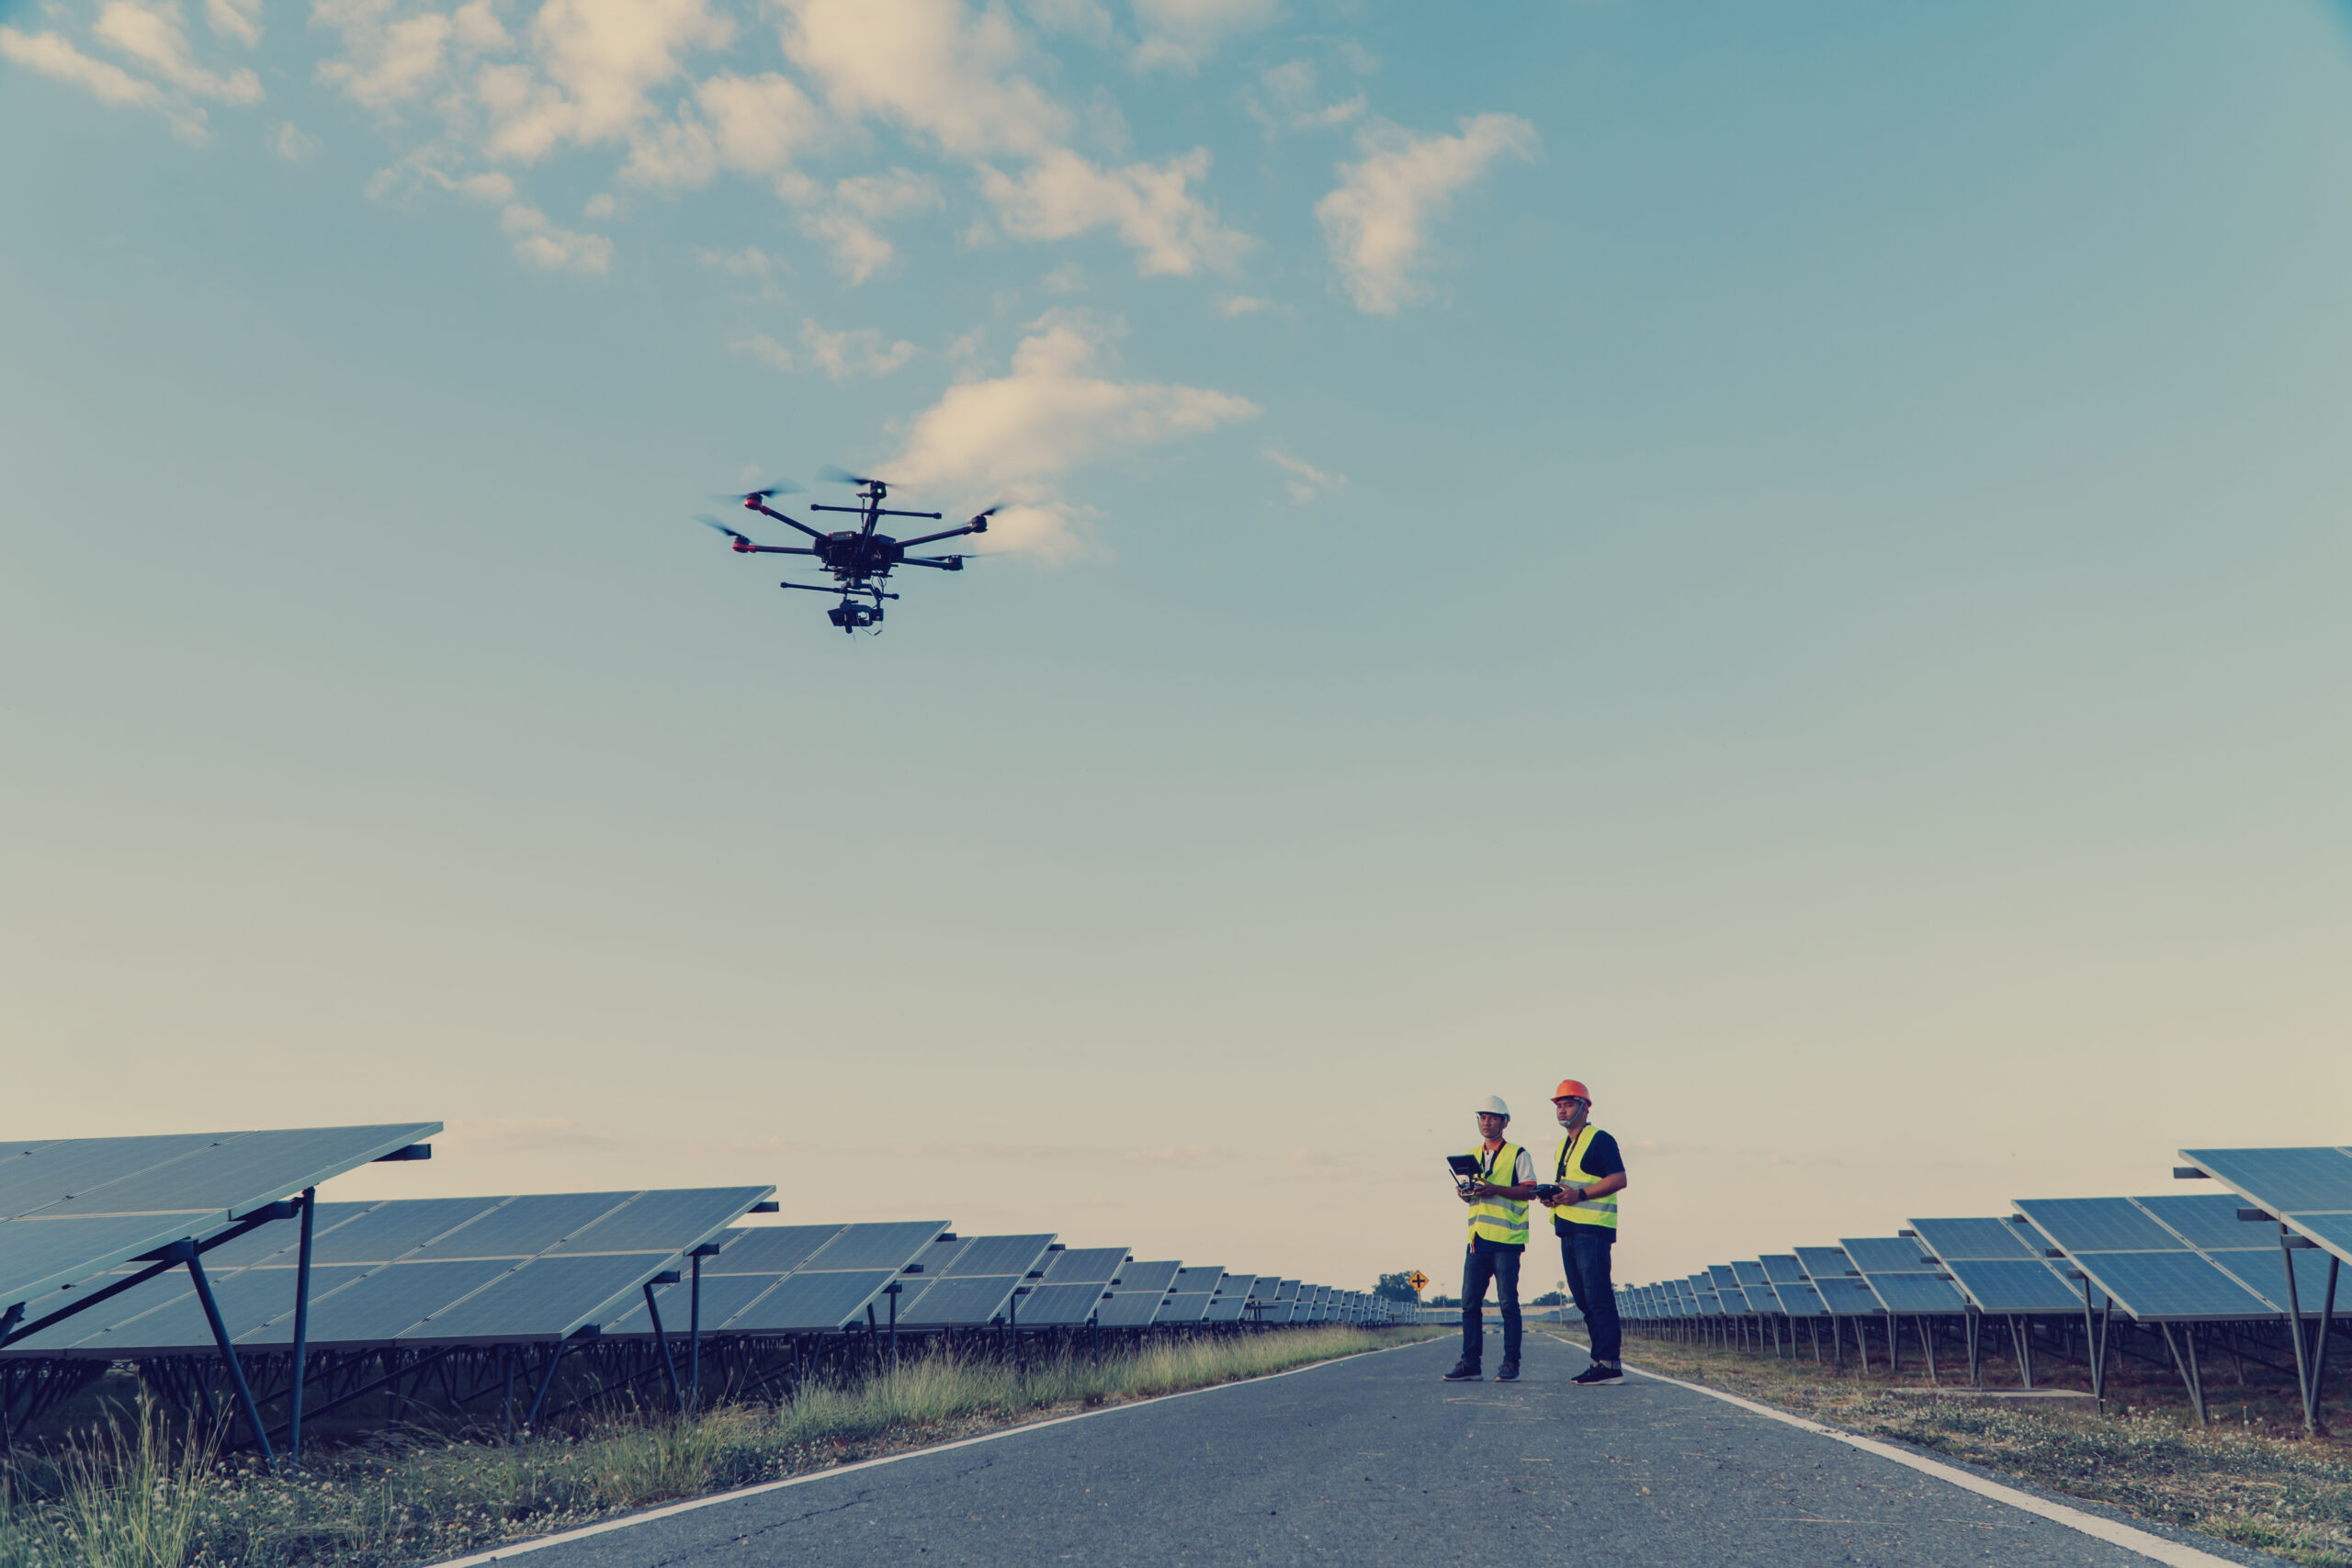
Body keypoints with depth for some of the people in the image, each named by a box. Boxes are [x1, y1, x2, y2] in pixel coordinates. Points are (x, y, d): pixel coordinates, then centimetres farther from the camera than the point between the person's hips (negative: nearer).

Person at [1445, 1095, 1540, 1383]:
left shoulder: (1518, 1154, 1)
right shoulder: (1472, 1156, 19)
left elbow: (1529, 1190, -7)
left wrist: (1495, 1189, -18)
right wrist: (1465, 1193, 0)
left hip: (1506, 1239, -6)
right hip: (1477, 1238, 6)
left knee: (1508, 1303, -4)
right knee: (1470, 1302, 2)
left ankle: (1511, 1363, 2)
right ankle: (1470, 1363, 6)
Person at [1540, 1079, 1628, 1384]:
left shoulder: (1600, 1139, -5)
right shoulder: (1564, 1146, 22)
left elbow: (1619, 1179, -14)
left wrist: (1580, 1194, -20)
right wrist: (1551, 1197, 6)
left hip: (1592, 1229, -9)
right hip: (1569, 1230, 9)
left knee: (1598, 1298, -11)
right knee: (1583, 1299, 9)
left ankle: (1609, 1364, -11)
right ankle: (1601, 1359, 13)